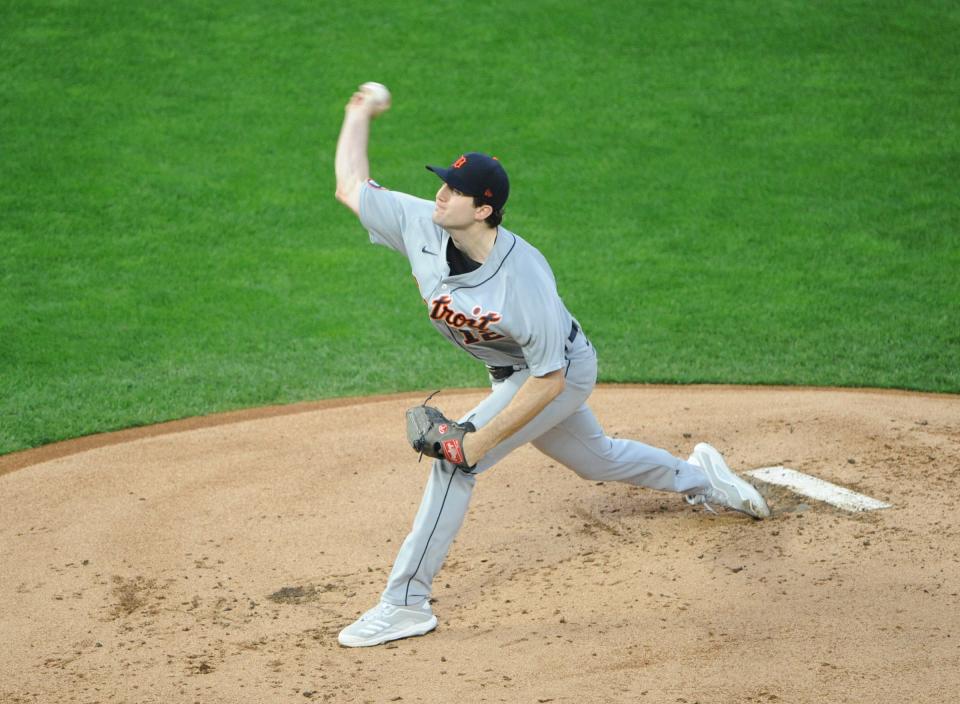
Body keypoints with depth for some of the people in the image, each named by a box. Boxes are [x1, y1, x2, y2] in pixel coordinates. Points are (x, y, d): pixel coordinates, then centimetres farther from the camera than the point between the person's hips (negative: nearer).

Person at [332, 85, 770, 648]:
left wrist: (480, 439, -31)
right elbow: (350, 187, -7)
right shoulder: (421, 226, -22)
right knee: (598, 460, 27)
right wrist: (359, 115, -2)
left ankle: (406, 603, -13)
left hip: (564, 372, -8)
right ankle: (700, 476, 55)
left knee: (455, 457, -20)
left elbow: (549, 379, -31)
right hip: (516, 371, 8)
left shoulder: (524, 280, -38)